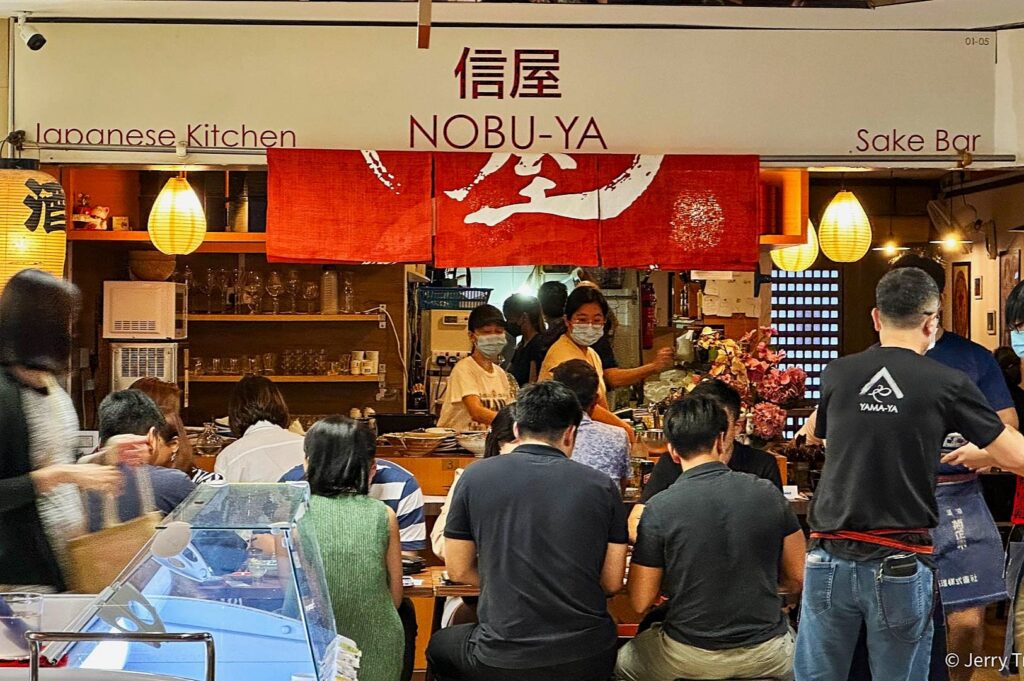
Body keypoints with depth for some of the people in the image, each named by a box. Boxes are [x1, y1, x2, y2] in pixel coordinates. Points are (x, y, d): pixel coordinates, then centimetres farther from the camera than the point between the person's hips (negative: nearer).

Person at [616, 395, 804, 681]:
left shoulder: (659, 509, -14)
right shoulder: (768, 494, -8)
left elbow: (640, 602, -8)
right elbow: (798, 579, 1)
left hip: (689, 657, -1)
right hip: (767, 656, 2)